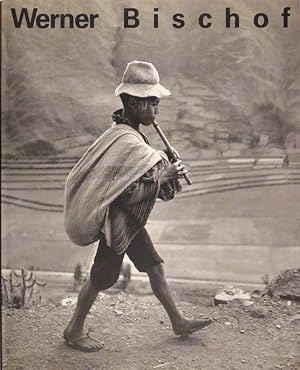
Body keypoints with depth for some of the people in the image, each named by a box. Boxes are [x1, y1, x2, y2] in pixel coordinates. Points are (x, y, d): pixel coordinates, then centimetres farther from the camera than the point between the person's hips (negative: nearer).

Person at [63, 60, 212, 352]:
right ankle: (74, 331, 25)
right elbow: (127, 194, -28)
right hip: (118, 222, -10)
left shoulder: (124, 133, 5)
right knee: (100, 278, 6)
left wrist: (165, 169, 1)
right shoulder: (128, 142, -26)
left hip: (131, 222, 10)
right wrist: (162, 178, -20)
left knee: (156, 268, 17)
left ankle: (179, 323, 30)